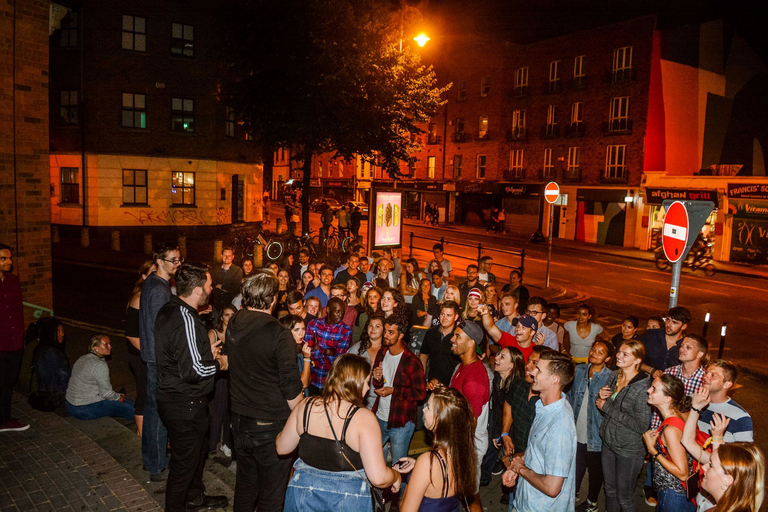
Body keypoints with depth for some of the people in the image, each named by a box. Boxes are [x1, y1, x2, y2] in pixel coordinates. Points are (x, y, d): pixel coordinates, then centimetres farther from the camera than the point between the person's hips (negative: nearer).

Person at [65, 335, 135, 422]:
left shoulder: (83, 359, 9)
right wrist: (118, 397, 5)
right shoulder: (100, 365, -21)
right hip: (85, 410, -10)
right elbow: (106, 392, -16)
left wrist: (116, 395, 18)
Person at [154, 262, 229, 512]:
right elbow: (193, 370, -30)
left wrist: (206, 352, 10)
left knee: (199, 448, 28)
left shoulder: (169, 310, 3)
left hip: (172, 395, 11)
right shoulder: (186, 320, -29)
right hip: (185, 404, -11)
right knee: (184, 463, 9)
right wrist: (218, 363, -13)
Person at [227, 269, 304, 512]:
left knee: (245, 482, 23)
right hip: (271, 425, -6)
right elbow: (292, 391, -19)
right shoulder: (279, 335, -21)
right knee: (272, 492, 9)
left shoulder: (233, 326, -3)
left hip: (240, 419, 6)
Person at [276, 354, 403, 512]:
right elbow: (378, 478, -22)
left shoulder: (305, 406, -7)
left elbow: (282, 448, 7)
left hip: (303, 494, 3)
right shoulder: (364, 418, -19)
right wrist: (396, 476, 0)